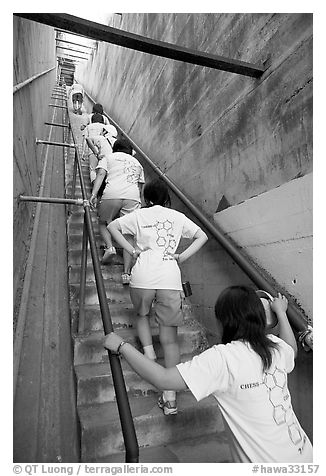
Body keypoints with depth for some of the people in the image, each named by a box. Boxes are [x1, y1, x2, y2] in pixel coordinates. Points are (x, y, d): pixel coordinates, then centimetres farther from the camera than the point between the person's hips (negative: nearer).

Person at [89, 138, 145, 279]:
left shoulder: (108, 157, 22)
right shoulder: (137, 163, 32)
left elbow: (101, 174, 3)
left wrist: (93, 194, -6)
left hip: (112, 195, -2)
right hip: (133, 197, 2)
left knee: (103, 223, 23)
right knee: (128, 235, 5)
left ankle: (109, 246, -4)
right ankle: (126, 273, -2)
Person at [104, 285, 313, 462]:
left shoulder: (223, 358, -25)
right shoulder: (275, 346, -6)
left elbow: (162, 379, -28)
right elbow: (293, 350, 21)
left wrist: (122, 346, -17)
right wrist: (281, 312, 30)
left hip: (266, 461, -7)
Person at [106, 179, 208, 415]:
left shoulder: (140, 214, 12)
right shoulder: (178, 216, 15)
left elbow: (112, 226, 10)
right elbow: (202, 236, 16)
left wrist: (131, 249, 7)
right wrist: (183, 256, 10)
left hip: (143, 277, 0)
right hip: (170, 280, 1)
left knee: (142, 315, 32)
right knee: (170, 337, 9)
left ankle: (148, 351, 14)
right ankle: (170, 396, 8)